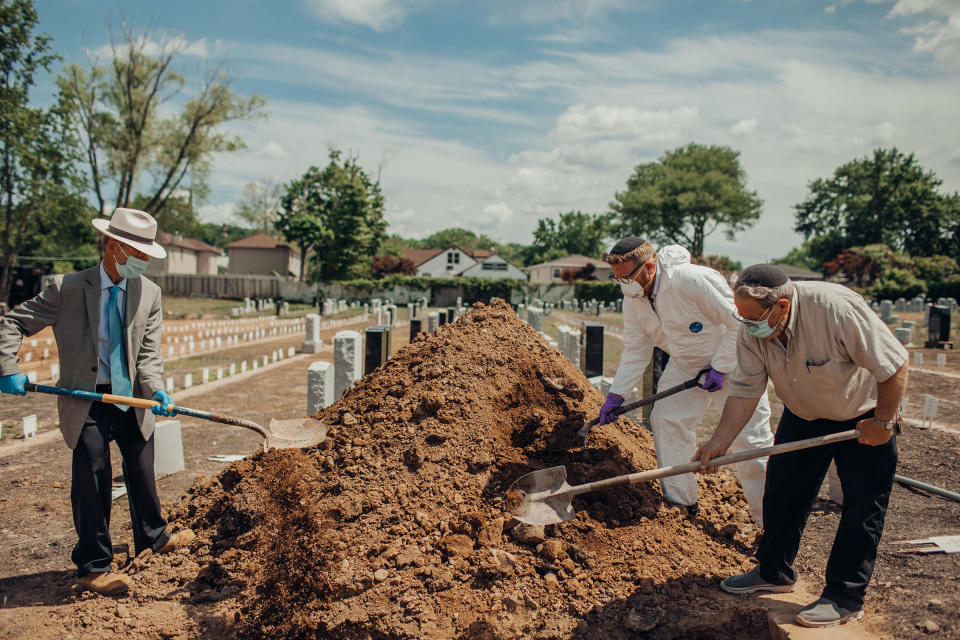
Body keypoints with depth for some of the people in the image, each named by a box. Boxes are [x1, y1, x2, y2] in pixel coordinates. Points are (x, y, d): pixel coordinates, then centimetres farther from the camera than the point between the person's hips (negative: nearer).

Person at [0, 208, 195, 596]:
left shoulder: (149, 293, -1)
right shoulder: (67, 289, -10)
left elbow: (148, 352, -5)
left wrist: (156, 390, -22)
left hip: (134, 400, 4)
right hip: (87, 403, -4)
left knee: (142, 473, 19)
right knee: (92, 477, -5)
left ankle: (153, 538, 42)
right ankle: (93, 567, 13)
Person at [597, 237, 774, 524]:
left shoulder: (693, 280, -31)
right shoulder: (633, 300, -9)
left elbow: (740, 322, -24)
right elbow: (636, 350, -1)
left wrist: (720, 367, -21)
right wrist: (616, 393, -7)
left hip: (733, 360, -6)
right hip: (685, 365, 6)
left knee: (750, 435, -5)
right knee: (665, 419, -5)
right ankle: (680, 502, 11)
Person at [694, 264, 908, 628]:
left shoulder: (837, 308, -36)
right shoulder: (753, 332, -20)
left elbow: (894, 365, -26)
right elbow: (745, 390, -17)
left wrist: (883, 422, -19)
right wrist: (719, 442, -25)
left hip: (863, 417, -5)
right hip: (803, 417, 5)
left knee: (862, 509, -1)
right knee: (781, 494, 9)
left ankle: (844, 599, 12)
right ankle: (774, 573, 27)